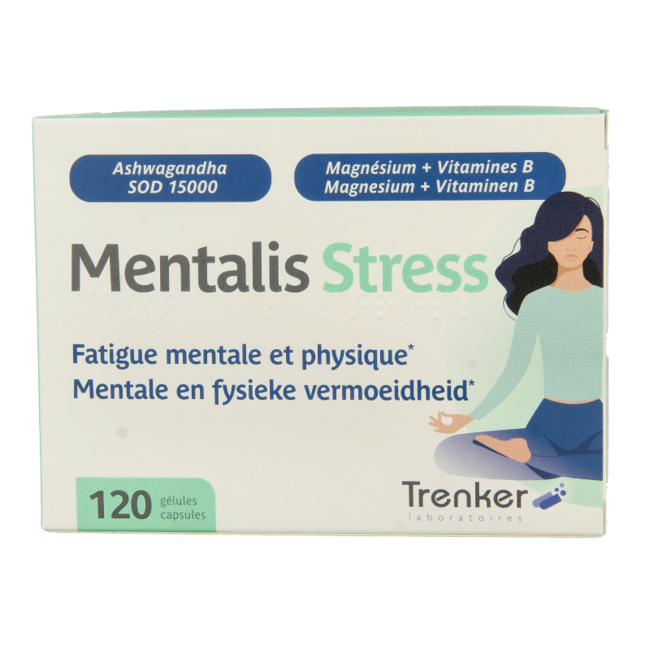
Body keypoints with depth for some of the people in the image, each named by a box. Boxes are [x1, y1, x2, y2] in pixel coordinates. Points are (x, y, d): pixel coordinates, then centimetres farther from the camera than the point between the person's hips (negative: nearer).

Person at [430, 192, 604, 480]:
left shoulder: (603, 301, 2)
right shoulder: (535, 302, 2)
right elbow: (514, 370, 5)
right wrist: (470, 417, -3)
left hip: (595, 426, 0)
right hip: (548, 423, 0)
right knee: (448, 453, -21)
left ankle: (528, 453, -17)